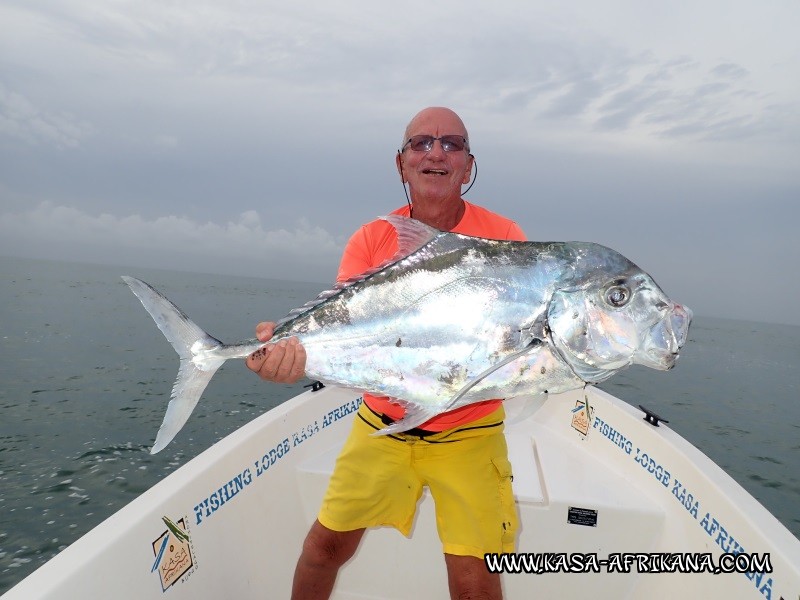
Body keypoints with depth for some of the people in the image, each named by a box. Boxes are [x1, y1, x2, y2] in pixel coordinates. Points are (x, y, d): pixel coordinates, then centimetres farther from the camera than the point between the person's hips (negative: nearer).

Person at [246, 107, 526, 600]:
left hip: (467, 434, -1)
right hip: (382, 424, 2)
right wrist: (296, 346, -35)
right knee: (327, 543, 12)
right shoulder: (372, 240, -5)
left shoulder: (503, 239, -9)